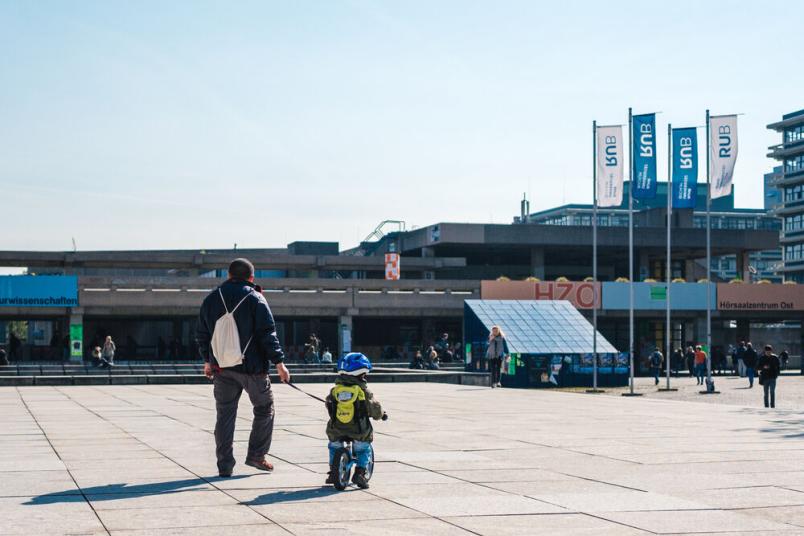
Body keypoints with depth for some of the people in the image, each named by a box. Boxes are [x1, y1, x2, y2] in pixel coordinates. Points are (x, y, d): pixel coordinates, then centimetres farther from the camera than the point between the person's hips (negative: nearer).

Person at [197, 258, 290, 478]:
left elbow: (202, 334, 14)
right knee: (264, 408, 14)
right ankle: (256, 455, 12)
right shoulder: (255, 299, -6)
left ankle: (225, 465, 6)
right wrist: (279, 362, -8)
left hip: (222, 367, 4)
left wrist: (207, 361, 26)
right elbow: (267, 334, -11)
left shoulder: (211, 299, 7)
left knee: (225, 414, 8)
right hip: (252, 367, -4)